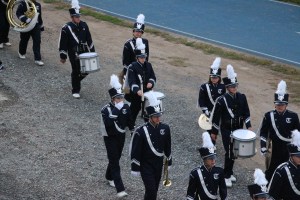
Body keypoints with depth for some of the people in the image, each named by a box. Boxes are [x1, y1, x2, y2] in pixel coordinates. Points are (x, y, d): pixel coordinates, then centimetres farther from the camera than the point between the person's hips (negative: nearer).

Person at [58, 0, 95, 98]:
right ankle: (75, 91, 18)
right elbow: (62, 43, -8)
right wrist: (63, 57, -7)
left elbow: (89, 39, 11)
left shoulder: (84, 25, 2)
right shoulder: (66, 28, -12)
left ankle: (76, 81, 37)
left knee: (86, 70, 7)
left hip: (84, 52, 5)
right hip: (74, 54, -5)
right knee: (76, 71, 2)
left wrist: (92, 51, 11)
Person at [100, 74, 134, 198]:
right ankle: (120, 189, -10)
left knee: (116, 158, 21)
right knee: (114, 162, -8)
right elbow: (108, 124, -36)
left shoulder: (125, 107, -5)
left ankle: (109, 177, 47)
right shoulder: (106, 110, -21)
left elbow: (130, 122, 8)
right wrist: (115, 112, -40)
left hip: (121, 136, 5)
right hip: (110, 138, -5)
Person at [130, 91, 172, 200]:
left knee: (154, 189, 15)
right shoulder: (141, 131, -18)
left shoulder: (165, 128, -3)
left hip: (159, 164, 5)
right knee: (151, 191, -11)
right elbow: (135, 151, -13)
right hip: (146, 165, -5)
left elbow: (167, 147, 10)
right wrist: (135, 168, -10)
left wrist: (169, 161, 15)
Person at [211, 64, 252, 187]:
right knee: (229, 153, -7)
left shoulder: (242, 97, -1)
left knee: (234, 152, 13)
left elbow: (246, 113, 8)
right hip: (226, 130, -5)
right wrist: (214, 132, -3)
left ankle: (229, 172, 29)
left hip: (238, 129, 5)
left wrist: (248, 126, -2)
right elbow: (216, 116, -8)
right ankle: (227, 176, 4)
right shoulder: (222, 100, -15)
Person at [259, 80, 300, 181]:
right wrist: (263, 147, -6)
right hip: (274, 150, -1)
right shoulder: (269, 115, -5)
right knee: (271, 170, 7)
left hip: (289, 150, 1)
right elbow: (263, 133, -1)